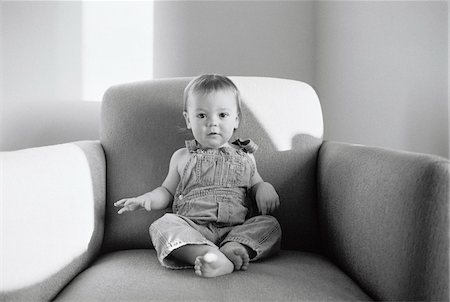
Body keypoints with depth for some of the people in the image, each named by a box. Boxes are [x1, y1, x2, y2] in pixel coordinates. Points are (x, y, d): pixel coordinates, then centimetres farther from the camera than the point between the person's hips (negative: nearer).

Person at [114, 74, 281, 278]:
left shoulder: (245, 157, 18)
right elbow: (167, 191, 22)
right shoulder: (182, 157, 16)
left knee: (269, 224, -23)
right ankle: (212, 256, -50)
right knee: (163, 224, -30)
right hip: (192, 229, -1)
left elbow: (255, 183, 27)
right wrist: (145, 199, 1)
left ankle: (232, 252, -45)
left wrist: (264, 188, 1)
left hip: (235, 230, 1)